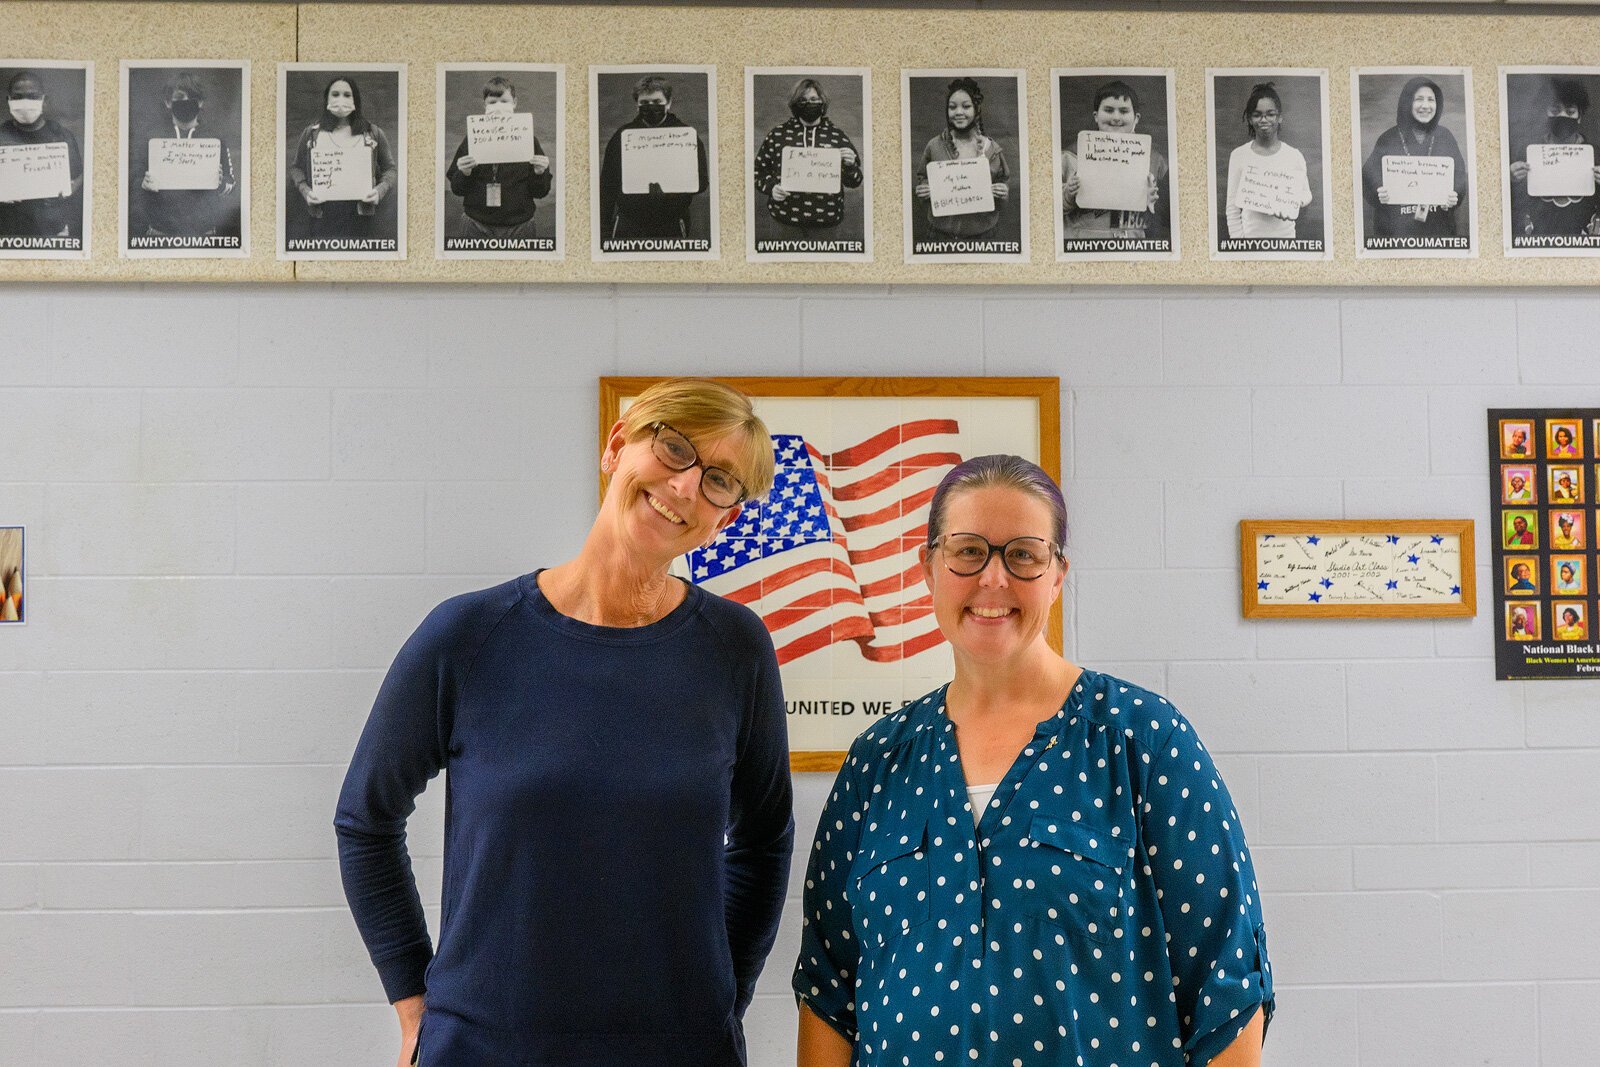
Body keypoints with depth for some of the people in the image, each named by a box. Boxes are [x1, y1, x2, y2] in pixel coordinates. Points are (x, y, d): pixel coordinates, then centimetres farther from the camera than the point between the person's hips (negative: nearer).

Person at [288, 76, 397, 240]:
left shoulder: (373, 134, 6)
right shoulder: (311, 133, 8)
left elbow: (391, 169, 11)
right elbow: (296, 168, 15)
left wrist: (380, 190, -8)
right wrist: (305, 191, -4)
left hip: (360, 215, -1)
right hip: (323, 215, 1)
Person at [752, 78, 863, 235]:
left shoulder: (837, 136, 7)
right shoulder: (778, 133, 7)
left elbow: (854, 182, 10)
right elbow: (760, 170, 12)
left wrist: (850, 165, -11)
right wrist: (771, 187, -8)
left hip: (826, 222, 0)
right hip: (787, 218, 0)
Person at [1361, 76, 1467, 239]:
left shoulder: (1445, 137, 10)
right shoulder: (1388, 139, 3)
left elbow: (1459, 174, 5)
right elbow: (1371, 175, -3)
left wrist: (1455, 196, -17)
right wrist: (1379, 194, -25)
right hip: (1396, 227, -2)